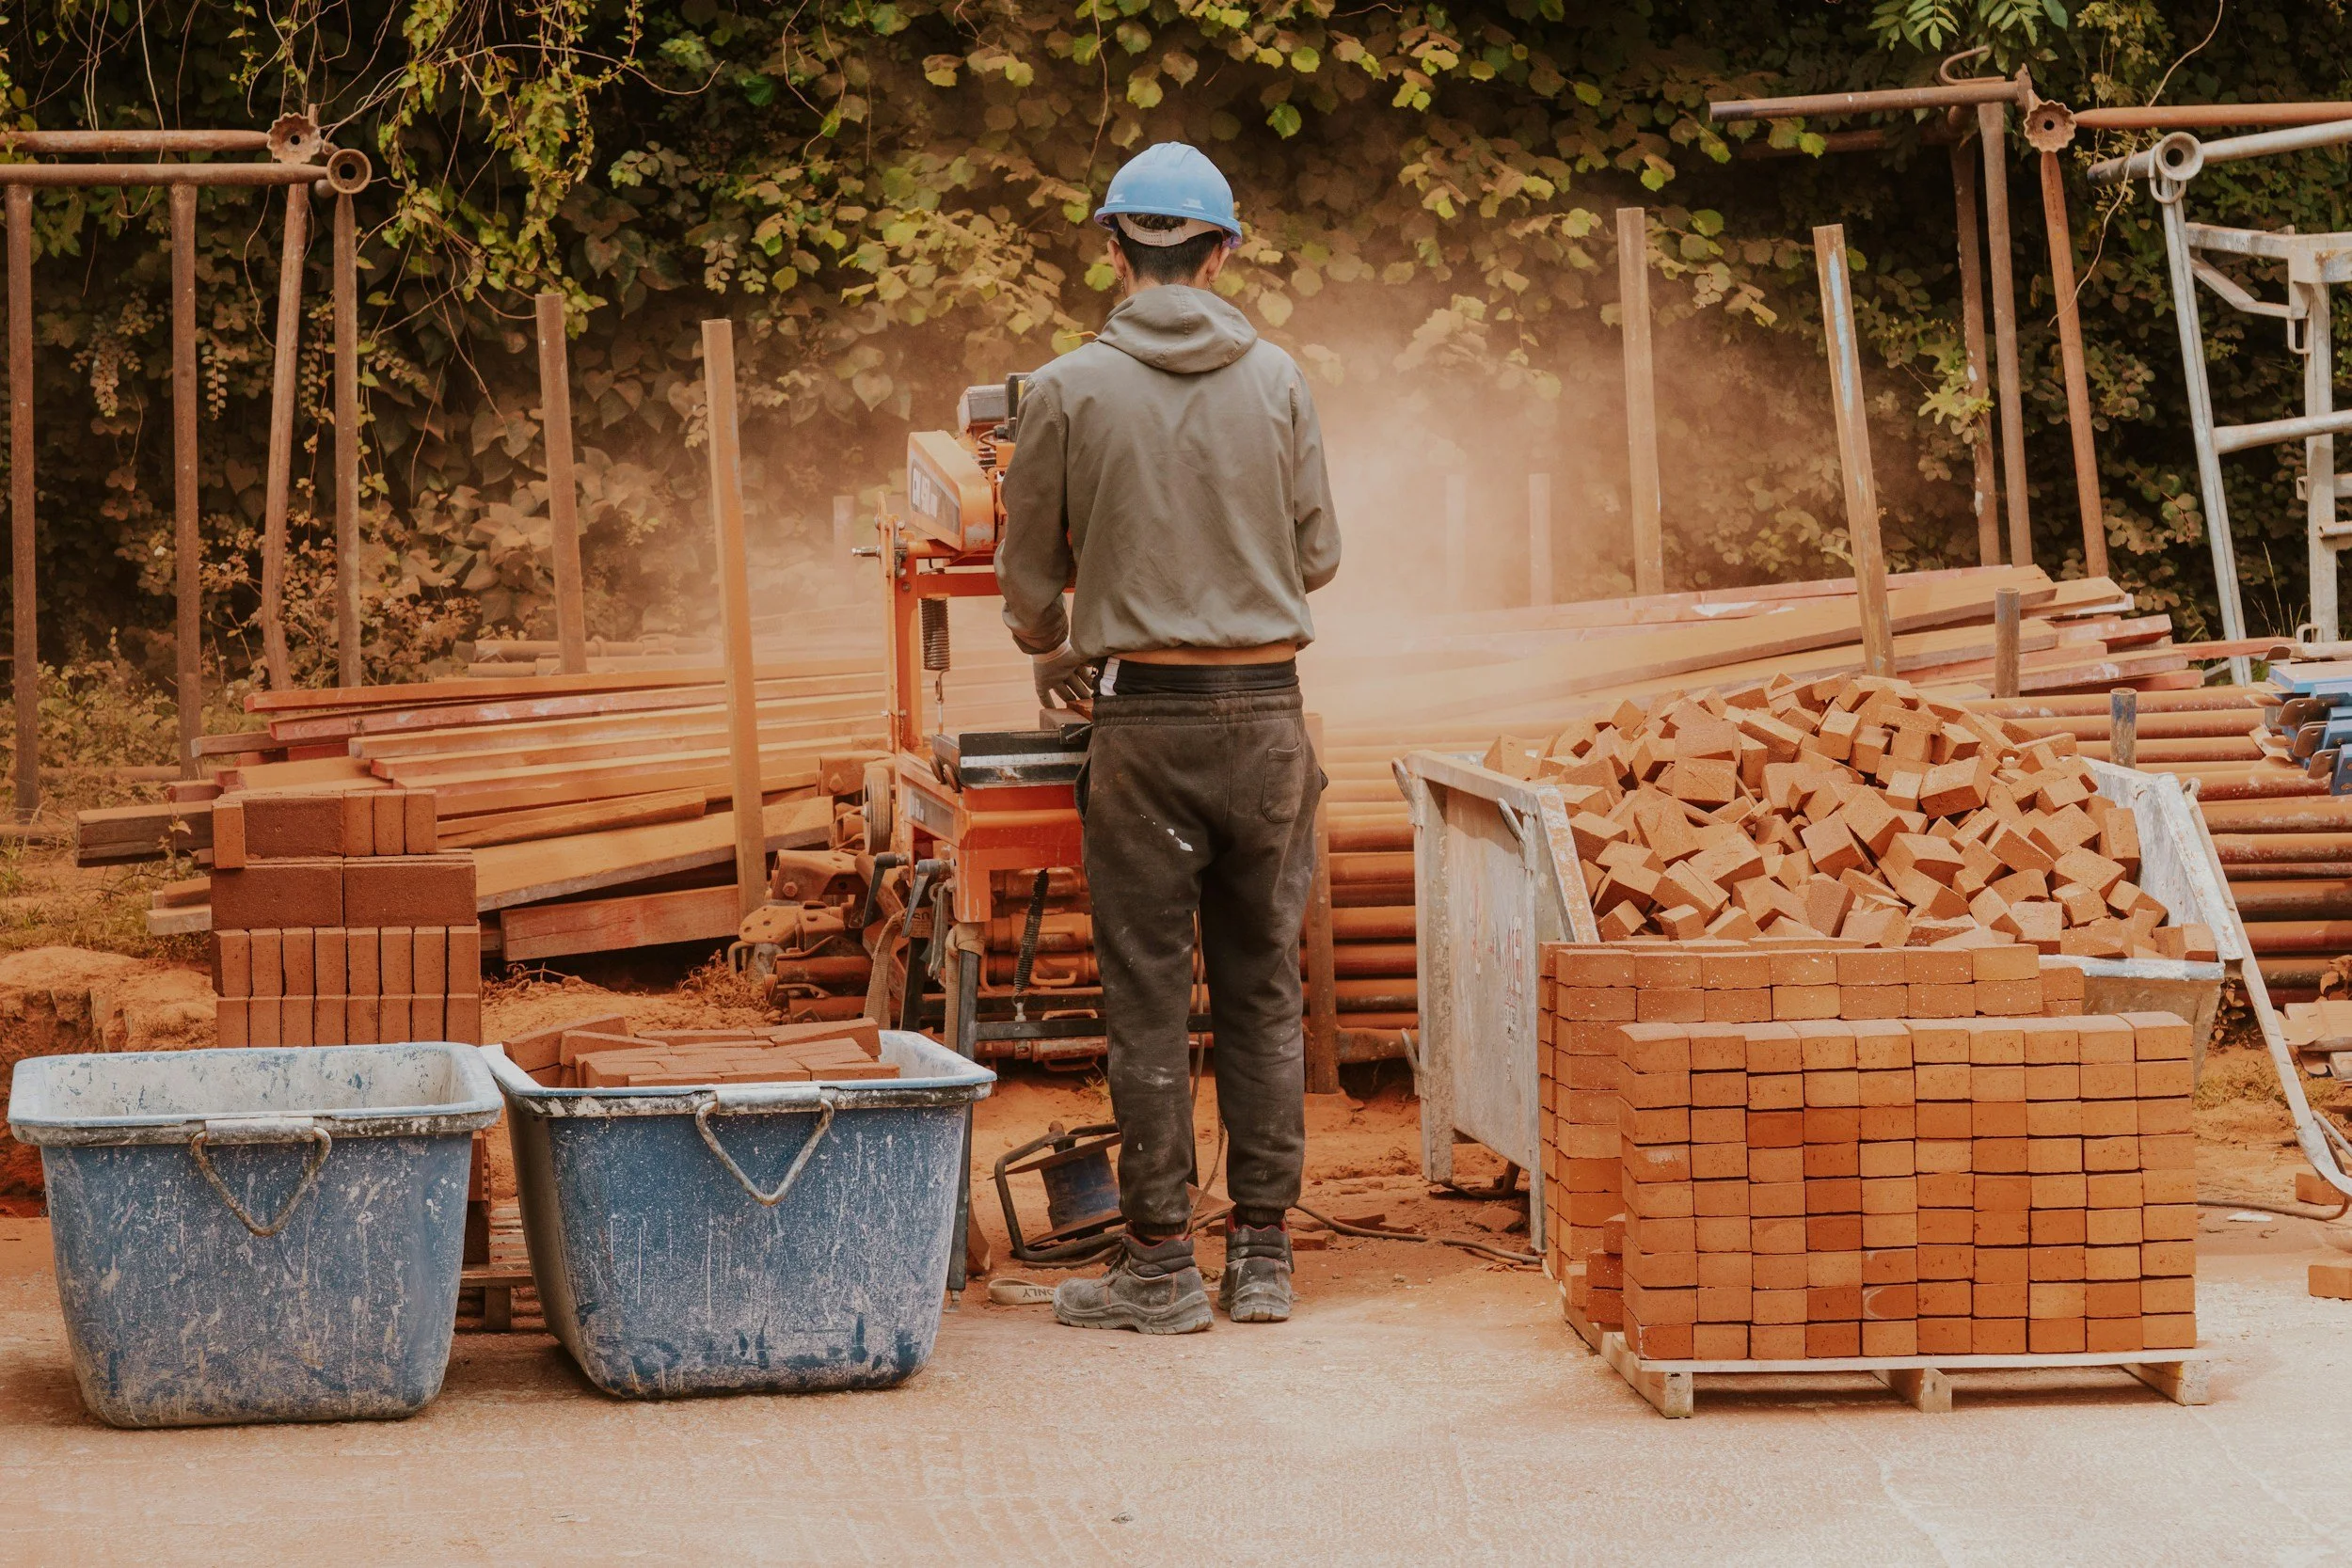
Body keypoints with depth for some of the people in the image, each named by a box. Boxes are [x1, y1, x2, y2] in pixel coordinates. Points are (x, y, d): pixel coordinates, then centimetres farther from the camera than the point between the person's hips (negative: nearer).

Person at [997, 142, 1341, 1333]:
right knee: (1263, 988, 9)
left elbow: (1027, 569, 6)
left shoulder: (1071, 389, -3)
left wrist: (1052, 651, 27)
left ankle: (1161, 1265, 5)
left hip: (1147, 716, -2)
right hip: (1266, 709, 2)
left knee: (1150, 996, 2)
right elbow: (1318, 554, 8)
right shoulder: (1277, 381, 3)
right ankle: (1263, 1253, 13)